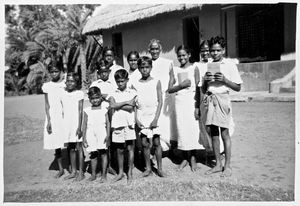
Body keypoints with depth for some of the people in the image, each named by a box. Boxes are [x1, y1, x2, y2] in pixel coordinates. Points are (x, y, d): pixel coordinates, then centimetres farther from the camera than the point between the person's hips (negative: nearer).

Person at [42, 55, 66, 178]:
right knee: (56, 145, 5)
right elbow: (47, 104, 6)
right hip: (53, 118, 2)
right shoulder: (47, 86, 7)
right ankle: (60, 169, 19)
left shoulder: (66, 84, 3)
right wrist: (48, 120, -3)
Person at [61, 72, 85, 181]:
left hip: (76, 123, -4)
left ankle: (81, 172, 10)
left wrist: (79, 127, -12)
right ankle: (73, 171, 22)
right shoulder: (63, 94, 8)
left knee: (79, 147, 1)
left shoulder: (79, 93, -5)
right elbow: (63, 111, 11)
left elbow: (80, 111, -8)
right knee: (70, 148, 11)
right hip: (66, 124, 5)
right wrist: (62, 125, 8)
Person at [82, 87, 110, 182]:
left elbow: (108, 122, 4)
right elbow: (84, 125, 8)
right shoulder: (87, 110, 6)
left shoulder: (104, 108, 4)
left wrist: (108, 135, -5)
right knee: (93, 154, 7)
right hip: (91, 134, 1)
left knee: (103, 153, -1)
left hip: (102, 133, -1)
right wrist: (84, 138, 5)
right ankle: (93, 174, 22)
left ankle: (103, 175, 10)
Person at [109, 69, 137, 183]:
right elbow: (112, 105, -9)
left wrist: (118, 105, -7)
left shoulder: (132, 92, 3)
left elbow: (130, 108, -10)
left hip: (129, 123, -2)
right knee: (119, 150, 10)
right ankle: (120, 172, 25)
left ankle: (130, 173, 16)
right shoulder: (113, 93, 9)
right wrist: (126, 102, -9)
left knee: (130, 148, 2)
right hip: (117, 123, 2)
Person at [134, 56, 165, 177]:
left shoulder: (156, 82, 1)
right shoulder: (136, 84, 7)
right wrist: (136, 119, -3)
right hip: (141, 118, 2)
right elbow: (134, 103, 7)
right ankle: (148, 168, 18)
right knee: (144, 143, 5)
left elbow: (160, 101, -2)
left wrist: (156, 118, -10)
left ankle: (159, 168, 12)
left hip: (153, 116, -2)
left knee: (156, 142, 0)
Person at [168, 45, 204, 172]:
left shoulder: (194, 68, 2)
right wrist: (181, 85, -13)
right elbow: (170, 89, 4)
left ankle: (193, 158, 11)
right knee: (182, 129, 4)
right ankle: (185, 157, 15)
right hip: (179, 101, 3)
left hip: (191, 100, -2)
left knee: (193, 128, -3)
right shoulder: (175, 70, 10)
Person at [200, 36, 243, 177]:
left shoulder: (230, 65, 2)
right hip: (209, 99, 4)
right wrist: (206, 80, -5)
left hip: (222, 99, -4)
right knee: (213, 133, 8)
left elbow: (238, 88, 1)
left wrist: (224, 80, -12)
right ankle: (218, 164, 19)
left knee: (224, 133, -1)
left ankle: (227, 166, 11)